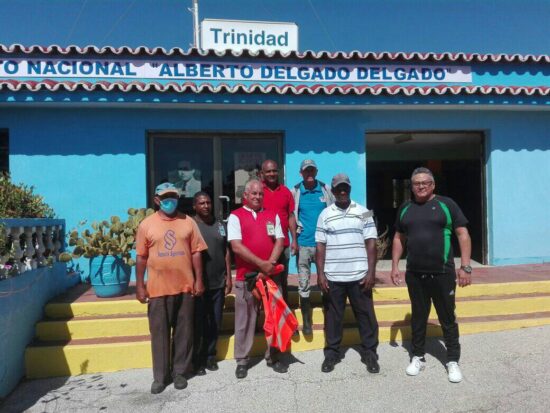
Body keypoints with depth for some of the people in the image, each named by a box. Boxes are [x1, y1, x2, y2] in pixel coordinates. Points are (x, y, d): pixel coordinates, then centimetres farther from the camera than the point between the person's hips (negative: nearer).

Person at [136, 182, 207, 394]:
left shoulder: (188, 222, 3)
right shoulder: (146, 224, 1)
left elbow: (196, 253, 3)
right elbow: (141, 257, 3)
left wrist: (198, 280, -1)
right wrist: (140, 285, 0)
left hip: (184, 286, 1)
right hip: (158, 288, -1)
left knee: (183, 332, 10)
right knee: (159, 333, 8)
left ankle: (180, 372, 26)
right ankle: (160, 376, 22)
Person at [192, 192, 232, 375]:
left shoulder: (219, 225, 9)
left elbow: (226, 252, 12)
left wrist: (228, 277, 7)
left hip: (218, 283, 4)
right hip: (198, 284, -4)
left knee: (215, 323, 12)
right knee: (198, 324, 5)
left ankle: (210, 356, 27)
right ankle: (197, 360, 19)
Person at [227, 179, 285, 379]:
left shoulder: (272, 216, 10)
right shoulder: (236, 216, -2)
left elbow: (280, 241, 4)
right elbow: (236, 247, -12)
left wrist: (271, 262, -14)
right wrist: (261, 264, -15)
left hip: (271, 274, 3)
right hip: (246, 276, -3)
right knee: (244, 319, 5)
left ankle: (273, 357, 25)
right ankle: (242, 360, 18)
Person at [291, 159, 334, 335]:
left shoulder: (325, 189, 2)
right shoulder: (295, 192, 0)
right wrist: (294, 239, -8)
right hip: (303, 243, 0)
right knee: (303, 284, 4)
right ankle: (306, 322, 16)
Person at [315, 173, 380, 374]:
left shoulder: (363, 213, 3)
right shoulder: (325, 215, 4)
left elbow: (371, 243, 1)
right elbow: (320, 246, 3)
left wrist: (371, 272, -5)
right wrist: (320, 274, -3)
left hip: (359, 276, 0)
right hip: (332, 277, 0)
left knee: (366, 315, 9)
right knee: (333, 316, 10)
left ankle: (369, 353, 24)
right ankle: (331, 352, 24)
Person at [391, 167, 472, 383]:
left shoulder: (446, 204, -2)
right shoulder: (405, 208, 8)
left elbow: (463, 235, -4)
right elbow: (399, 238, 14)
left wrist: (465, 267, -10)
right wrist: (395, 265, 8)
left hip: (443, 273, -3)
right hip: (414, 274, 3)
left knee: (447, 318, 8)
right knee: (418, 317, 14)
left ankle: (453, 361, 23)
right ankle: (418, 357, 28)